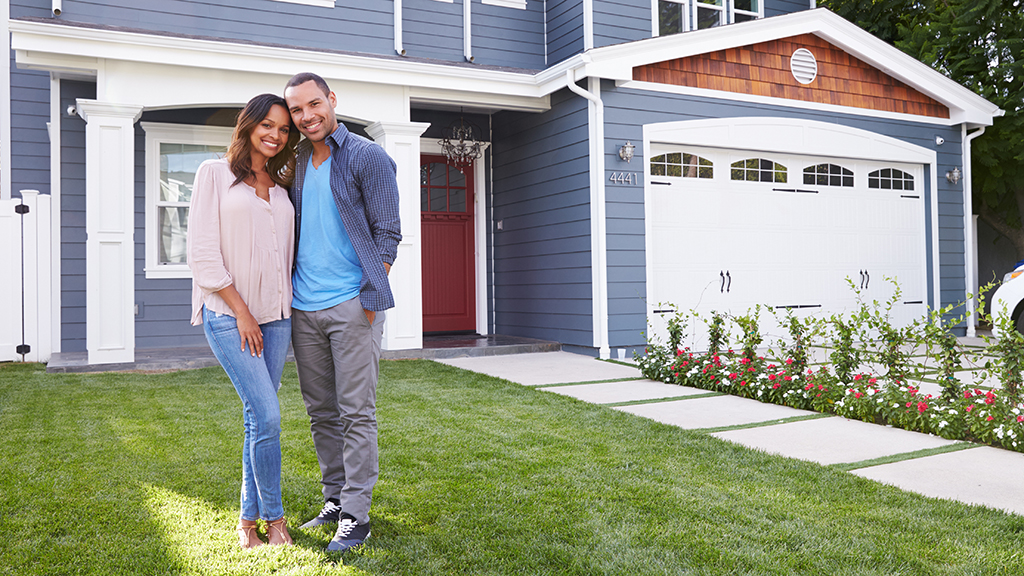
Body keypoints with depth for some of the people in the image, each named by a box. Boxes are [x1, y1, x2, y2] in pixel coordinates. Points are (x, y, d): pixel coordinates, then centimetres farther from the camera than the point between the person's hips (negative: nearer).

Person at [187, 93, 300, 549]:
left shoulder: (280, 188, 15)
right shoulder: (215, 174, 1)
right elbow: (203, 252, -6)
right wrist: (241, 312, -10)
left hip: (275, 315, 5)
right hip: (229, 313, -5)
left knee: (258, 418, 8)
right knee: (267, 415, -11)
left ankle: (248, 518, 19)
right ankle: (274, 517, 6)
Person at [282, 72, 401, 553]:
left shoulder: (367, 157, -3)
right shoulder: (296, 163, 14)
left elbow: (387, 233, -6)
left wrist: (370, 299, -12)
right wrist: (288, 289, 11)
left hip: (352, 305, -6)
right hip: (303, 309, 6)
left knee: (356, 412, -2)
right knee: (321, 411, 12)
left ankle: (356, 515, 6)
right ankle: (334, 499, 25)